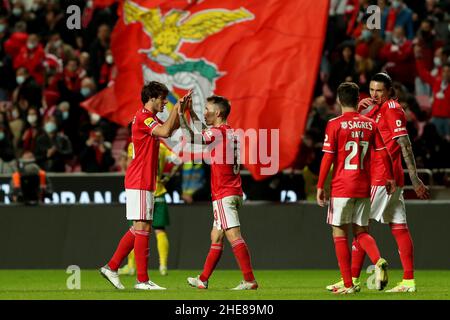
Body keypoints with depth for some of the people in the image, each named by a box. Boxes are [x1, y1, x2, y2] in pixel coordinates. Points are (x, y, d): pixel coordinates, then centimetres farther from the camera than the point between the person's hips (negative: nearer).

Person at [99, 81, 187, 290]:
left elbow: (171, 128, 30)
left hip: (144, 182, 10)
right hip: (139, 182, -10)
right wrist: (176, 108, -15)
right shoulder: (143, 117, -13)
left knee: (138, 229, 13)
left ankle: (111, 267, 16)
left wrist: (180, 109, 15)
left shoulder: (149, 118, 18)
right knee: (143, 228, -9)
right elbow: (165, 132, -27)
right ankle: (142, 280, -10)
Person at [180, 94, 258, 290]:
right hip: (233, 193, 10)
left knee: (233, 236, -15)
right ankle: (203, 280, 22)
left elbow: (192, 138, -20)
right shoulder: (230, 132, 16)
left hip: (224, 195, -10)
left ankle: (249, 280, -22)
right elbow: (205, 133, 34)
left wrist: (180, 114, -13)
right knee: (216, 237, 15)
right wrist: (191, 112, 35)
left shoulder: (217, 132, -11)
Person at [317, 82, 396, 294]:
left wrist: (320, 186, -5)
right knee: (361, 231, 15)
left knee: (340, 233, 5)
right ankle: (378, 261, -15)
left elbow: (327, 158, -9)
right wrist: (390, 179, 17)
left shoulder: (334, 125, -7)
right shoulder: (370, 124, 5)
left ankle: (348, 284, 2)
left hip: (341, 188, -4)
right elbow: (383, 153, 5)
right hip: (364, 188, 4)